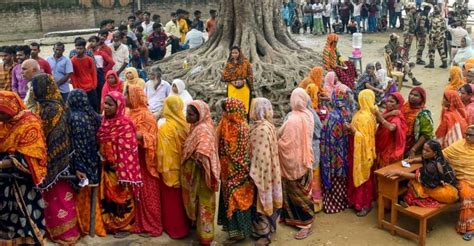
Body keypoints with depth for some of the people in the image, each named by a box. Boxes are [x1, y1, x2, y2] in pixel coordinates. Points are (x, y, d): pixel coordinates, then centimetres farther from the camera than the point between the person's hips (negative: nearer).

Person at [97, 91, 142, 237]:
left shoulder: (125, 124, -19)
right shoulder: (105, 121, 4)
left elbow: (128, 151, -20)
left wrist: (124, 174, -21)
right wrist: (102, 162, 14)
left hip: (120, 168, -7)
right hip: (107, 167, 7)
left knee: (122, 196, 7)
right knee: (108, 196, 17)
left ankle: (124, 226, 23)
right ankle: (111, 224, 33)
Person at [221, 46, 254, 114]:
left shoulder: (245, 62, 1)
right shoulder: (228, 64, 5)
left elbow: (250, 74, 0)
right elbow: (224, 76, 2)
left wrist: (243, 81, -13)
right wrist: (232, 82, -12)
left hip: (244, 88, -1)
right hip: (232, 88, 1)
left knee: (243, 105, 0)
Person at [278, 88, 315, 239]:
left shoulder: (293, 120, -28)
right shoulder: (308, 115, -3)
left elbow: (284, 143, -22)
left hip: (293, 160, -8)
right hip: (304, 158, 8)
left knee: (295, 192, 5)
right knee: (302, 191, 19)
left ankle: (306, 224, 14)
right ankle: (302, 218, 34)